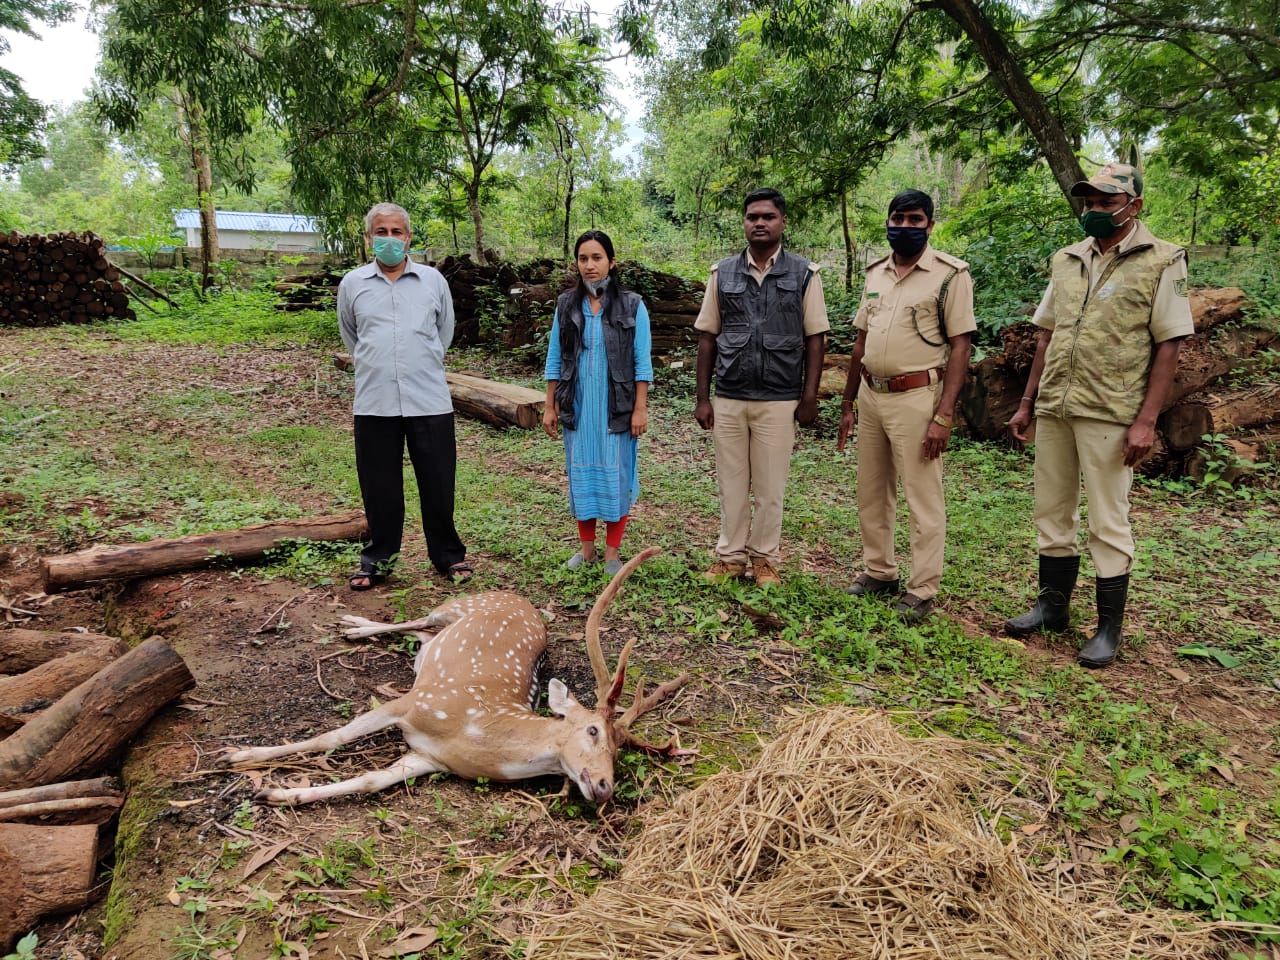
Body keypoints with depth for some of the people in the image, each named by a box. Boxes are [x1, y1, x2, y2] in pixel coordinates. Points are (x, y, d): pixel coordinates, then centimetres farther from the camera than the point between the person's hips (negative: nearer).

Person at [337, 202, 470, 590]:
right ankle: (378, 560, 23)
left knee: (438, 484, 6)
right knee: (379, 487, 8)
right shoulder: (352, 284, 6)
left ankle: (448, 555, 21)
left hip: (430, 400, 0)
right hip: (374, 403, 1)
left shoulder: (433, 280, 5)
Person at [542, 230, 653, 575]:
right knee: (581, 471, 9)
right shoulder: (566, 305, 4)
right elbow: (554, 359, 8)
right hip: (577, 406, 3)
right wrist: (550, 406, 6)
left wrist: (640, 408, -7)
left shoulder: (632, 306, -3)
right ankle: (586, 547, 22)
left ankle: (613, 551, 16)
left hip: (616, 407, -2)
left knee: (615, 472, 4)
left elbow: (642, 363, -3)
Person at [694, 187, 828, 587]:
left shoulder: (804, 274, 2)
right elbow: (707, 337, 7)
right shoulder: (722, 273, 6)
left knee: (770, 486, 6)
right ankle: (730, 555, 22)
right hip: (728, 398, 2)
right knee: (731, 482, 9)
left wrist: (809, 397, -4)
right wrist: (703, 397, 2)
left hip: (779, 400, -2)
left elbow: (814, 339, 2)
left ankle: (765, 558, 21)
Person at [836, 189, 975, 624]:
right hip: (871, 394, 7)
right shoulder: (875, 273, 12)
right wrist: (847, 403, 15)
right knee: (871, 493, 14)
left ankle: (922, 589, 10)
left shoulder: (950, 274, -7)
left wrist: (944, 415, -17)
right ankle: (879, 572, 28)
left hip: (916, 397, -6)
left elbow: (960, 346, -11)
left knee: (923, 497, 0)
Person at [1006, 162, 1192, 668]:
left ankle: (1109, 628, 14)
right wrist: (1027, 403, 12)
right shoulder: (1067, 260, 12)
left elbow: (1169, 345, -7)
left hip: (1109, 414, -5)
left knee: (1108, 521, 2)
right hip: (1054, 409, 5)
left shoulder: (1162, 261, -4)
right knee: (1052, 512, 13)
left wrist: (1146, 420, -14)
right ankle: (1053, 606, 27)